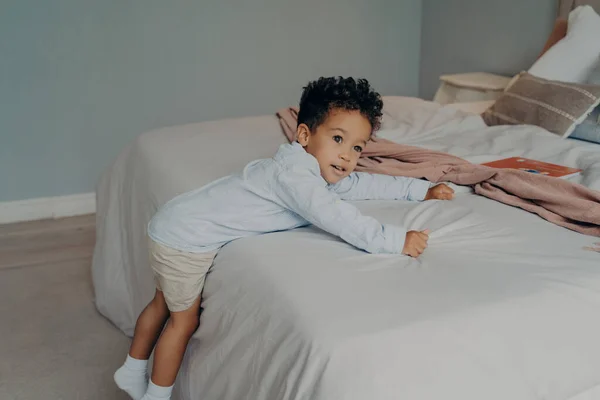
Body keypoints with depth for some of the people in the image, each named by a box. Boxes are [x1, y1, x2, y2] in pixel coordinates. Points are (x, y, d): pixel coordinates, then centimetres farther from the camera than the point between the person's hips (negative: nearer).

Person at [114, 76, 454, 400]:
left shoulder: (324, 172, 3)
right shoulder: (295, 174, -28)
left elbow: (368, 184, 13)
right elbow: (337, 219, -39)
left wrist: (422, 189, 12)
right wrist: (398, 241, -37)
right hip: (186, 240, -10)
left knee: (165, 303, 24)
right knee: (184, 319, 6)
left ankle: (132, 372, 43)